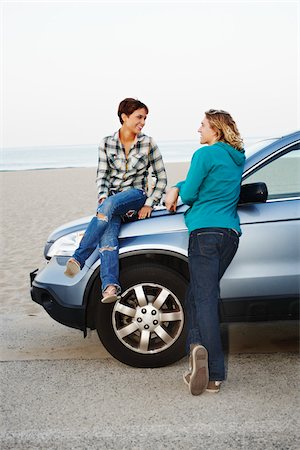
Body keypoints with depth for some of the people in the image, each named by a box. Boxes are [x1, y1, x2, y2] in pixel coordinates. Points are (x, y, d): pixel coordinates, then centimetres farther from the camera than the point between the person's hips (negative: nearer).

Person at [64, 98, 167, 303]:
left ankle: (78, 259, -42)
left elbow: (161, 178, 5)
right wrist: (102, 196, -11)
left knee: (109, 205, -37)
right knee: (108, 236, -28)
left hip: (136, 196, -2)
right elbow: (102, 175, 8)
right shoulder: (107, 143, 7)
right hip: (110, 200, 2)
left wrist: (150, 204, -5)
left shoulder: (148, 143, 2)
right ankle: (110, 286, -43)